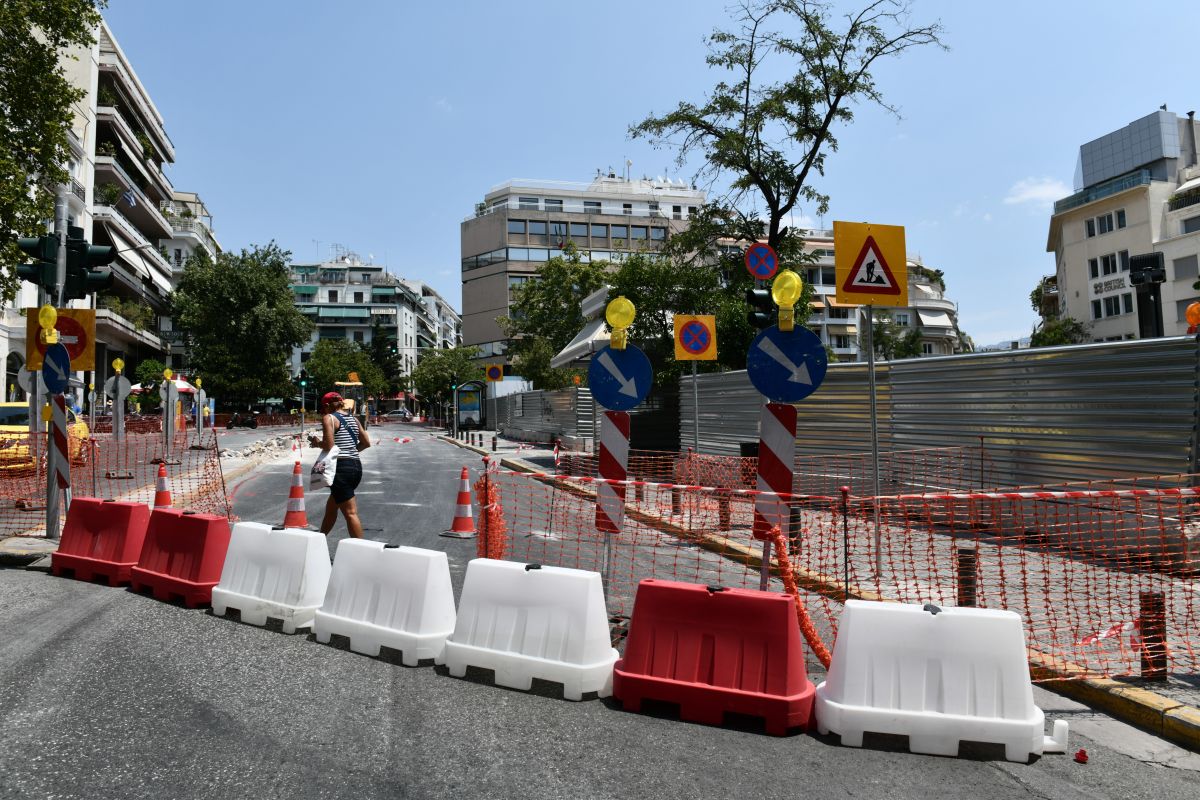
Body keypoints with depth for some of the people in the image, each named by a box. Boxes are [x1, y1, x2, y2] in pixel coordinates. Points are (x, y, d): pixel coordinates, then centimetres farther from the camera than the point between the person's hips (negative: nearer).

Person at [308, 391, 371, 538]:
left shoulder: (329, 417, -6)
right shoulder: (352, 418, 15)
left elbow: (328, 445, -17)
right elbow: (366, 442, 15)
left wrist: (316, 442, 2)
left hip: (341, 467, -8)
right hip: (356, 466, 8)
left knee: (350, 512, -7)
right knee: (331, 506, 25)